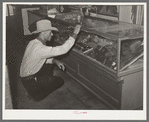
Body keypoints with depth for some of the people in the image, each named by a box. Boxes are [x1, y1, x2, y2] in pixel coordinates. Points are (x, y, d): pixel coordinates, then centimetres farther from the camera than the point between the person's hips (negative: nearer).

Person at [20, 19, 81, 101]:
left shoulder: (33, 42, -2)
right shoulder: (40, 48, -33)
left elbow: (44, 58, 9)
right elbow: (63, 49, -35)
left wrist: (55, 61, -8)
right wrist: (75, 34, -28)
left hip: (25, 73, 9)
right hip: (29, 81, -9)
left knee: (50, 63, 16)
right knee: (60, 81, 1)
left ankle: (46, 83, 25)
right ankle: (36, 93, 10)